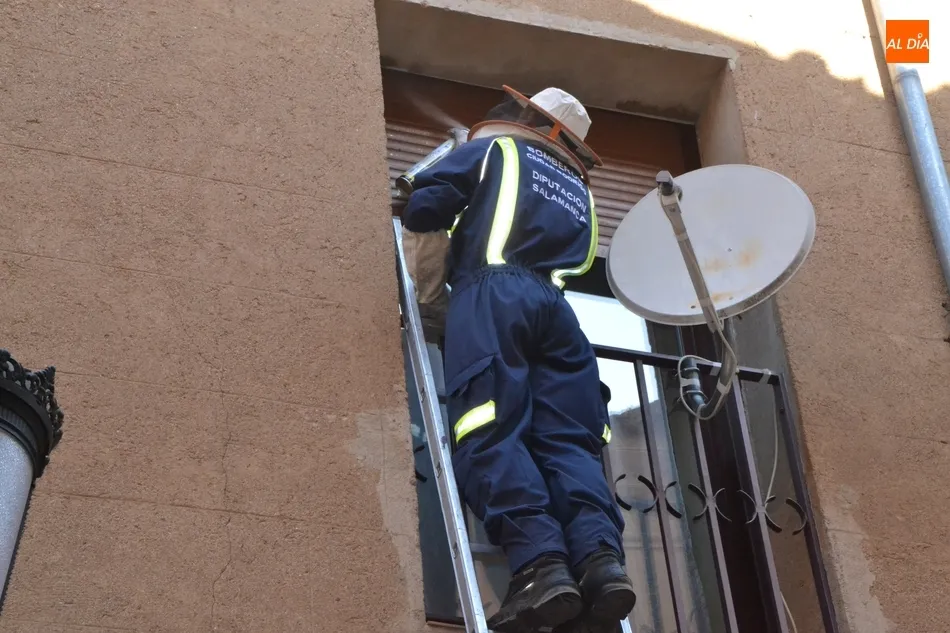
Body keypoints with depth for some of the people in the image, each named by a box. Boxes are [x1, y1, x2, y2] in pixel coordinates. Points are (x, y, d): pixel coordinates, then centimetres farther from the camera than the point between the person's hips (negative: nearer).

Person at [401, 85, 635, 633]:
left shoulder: (494, 149, 19)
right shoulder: (579, 191, 34)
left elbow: (422, 209, 10)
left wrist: (458, 220, 31)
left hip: (494, 293, -5)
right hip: (556, 304, 5)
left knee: (492, 434, -16)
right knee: (568, 440, -4)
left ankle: (540, 561, -35)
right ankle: (600, 555, -28)